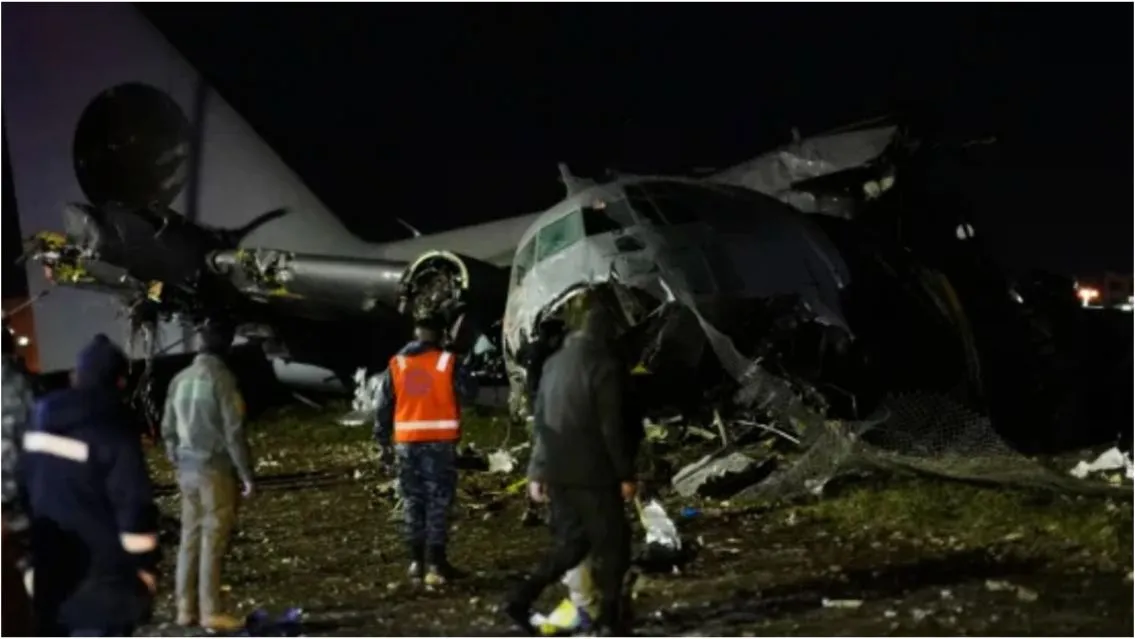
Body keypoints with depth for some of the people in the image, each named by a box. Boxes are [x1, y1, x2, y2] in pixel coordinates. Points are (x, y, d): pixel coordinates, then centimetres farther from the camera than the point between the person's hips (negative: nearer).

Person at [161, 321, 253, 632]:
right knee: (213, 540, -3)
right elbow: (233, 431, -15)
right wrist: (246, 473, -9)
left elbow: (168, 429, 13)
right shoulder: (221, 378, -12)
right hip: (216, 469, -7)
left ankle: (186, 608, 16)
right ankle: (211, 613, -1)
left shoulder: (180, 379, 8)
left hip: (188, 469, 7)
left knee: (190, 538, 12)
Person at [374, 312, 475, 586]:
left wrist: (384, 443, 14)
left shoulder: (395, 365, 6)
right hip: (440, 441, -3)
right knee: (439, 501, 0)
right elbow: (468, 393, 2)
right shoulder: (447, 362, -6)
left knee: (413, 500, 12)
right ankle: (435, 563, -4)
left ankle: (417, 561, 15)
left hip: (407, 442, 3)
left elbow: (383, 407, 8)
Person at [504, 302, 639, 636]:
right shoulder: (605, 367, -11)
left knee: (571, 541, 16)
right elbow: (613, 427, -14)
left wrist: (537, 471, 18)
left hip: (555, 470, 7)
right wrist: (626, 474, -8)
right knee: (612, 543, 7)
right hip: (591, 472, -7)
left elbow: (540, 419, 15)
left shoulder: (554, 363, 12)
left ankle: (522, 597, 3)